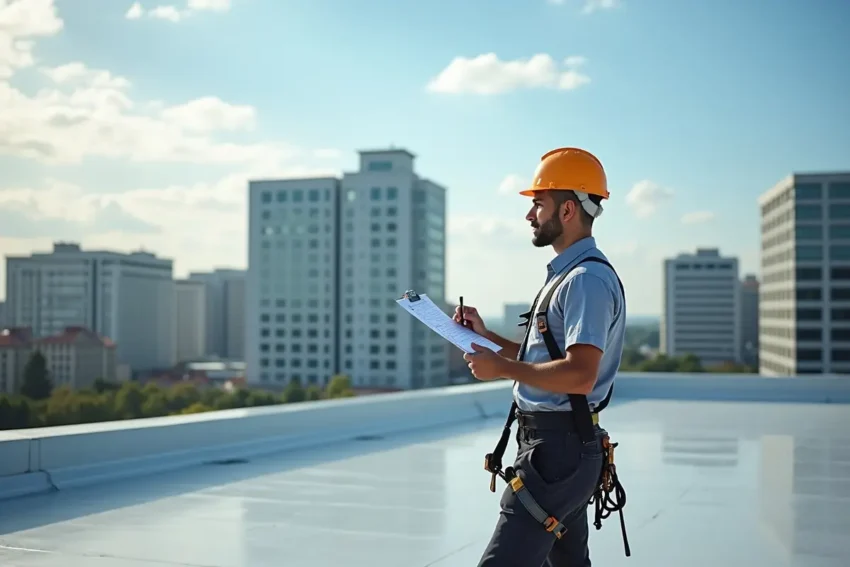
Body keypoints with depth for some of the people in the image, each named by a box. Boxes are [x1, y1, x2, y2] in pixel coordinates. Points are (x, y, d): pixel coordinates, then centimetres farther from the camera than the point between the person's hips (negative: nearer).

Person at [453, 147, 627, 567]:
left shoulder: (587, 279, -17)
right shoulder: (566, 276, 17)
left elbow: (579, 374, -27)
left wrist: (502, 367, -19)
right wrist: (486, 335, 13)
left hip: (558, 449, -11)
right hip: (561, 449, 11)